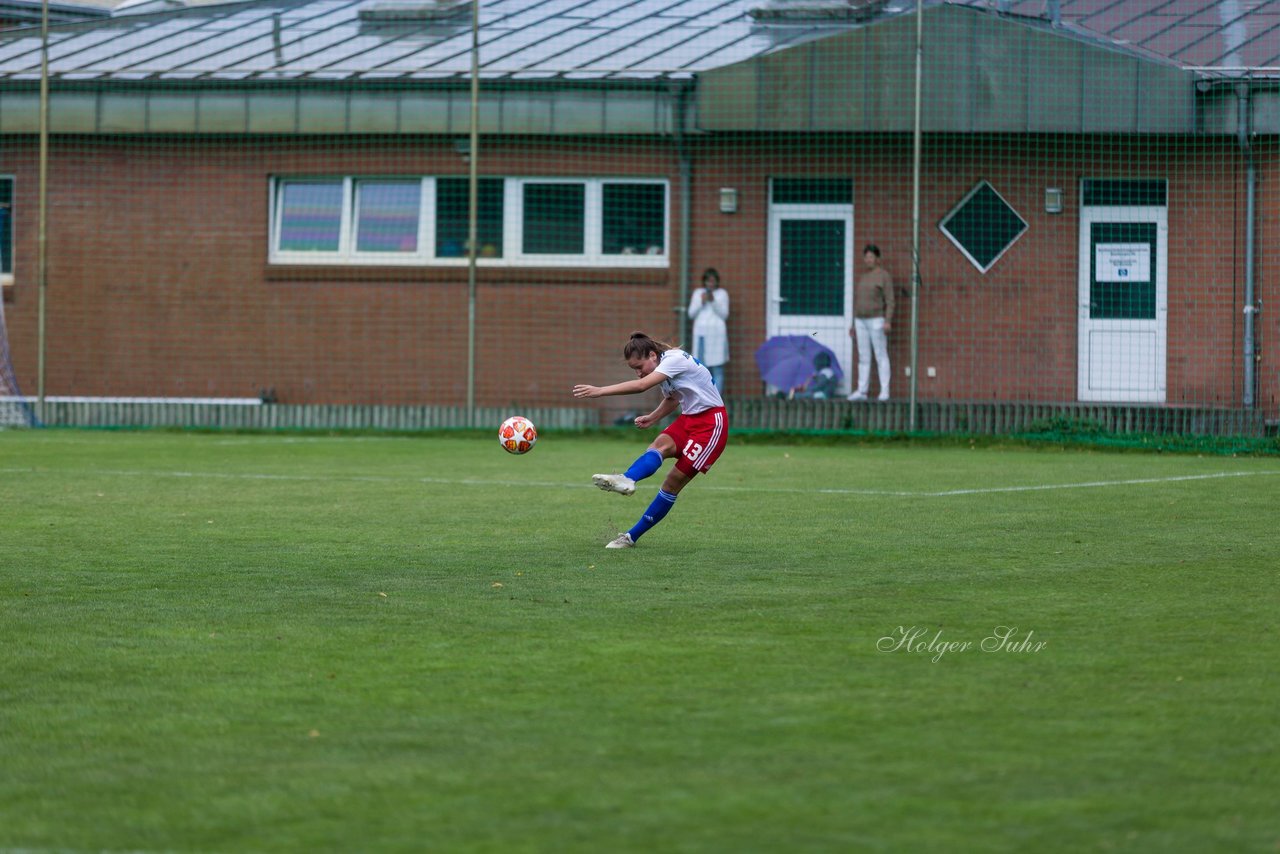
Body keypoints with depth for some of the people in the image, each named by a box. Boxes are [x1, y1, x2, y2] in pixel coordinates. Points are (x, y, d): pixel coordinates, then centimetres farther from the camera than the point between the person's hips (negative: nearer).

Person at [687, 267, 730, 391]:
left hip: (717, 333, -2)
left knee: (717, 369, -4)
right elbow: (691, 313, 8)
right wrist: (701, 302, -7)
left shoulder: (722, 293, 5)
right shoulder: (698, 293, 11)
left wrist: (713, 301, -12)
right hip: (701, 332, 2)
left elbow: (724, 315, 0)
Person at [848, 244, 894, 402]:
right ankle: (862, 391, 3)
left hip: (877, 320, -7)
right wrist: (855, 325, 15)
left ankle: (884, 391, -4)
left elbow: (890, 301, -11)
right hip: (861, 321, 7)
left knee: (881, 356, -6)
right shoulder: (863, 278, 16)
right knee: (863, 357, 4)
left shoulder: (884, 276, -6)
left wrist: (888, 321, -21)